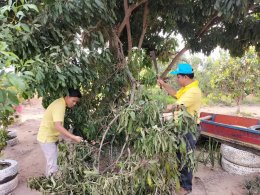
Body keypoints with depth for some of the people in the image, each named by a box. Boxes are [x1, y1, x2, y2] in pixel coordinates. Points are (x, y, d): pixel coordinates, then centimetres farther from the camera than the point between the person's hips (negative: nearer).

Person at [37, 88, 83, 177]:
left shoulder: (61, 103, 5)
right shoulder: (59, 106, -26)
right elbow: (58, 126, -37)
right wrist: (74, 137, -38)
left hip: (51, 137, 10)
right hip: (47, 138, -10)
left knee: (52, 161, 21)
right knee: (52, 164, -2)